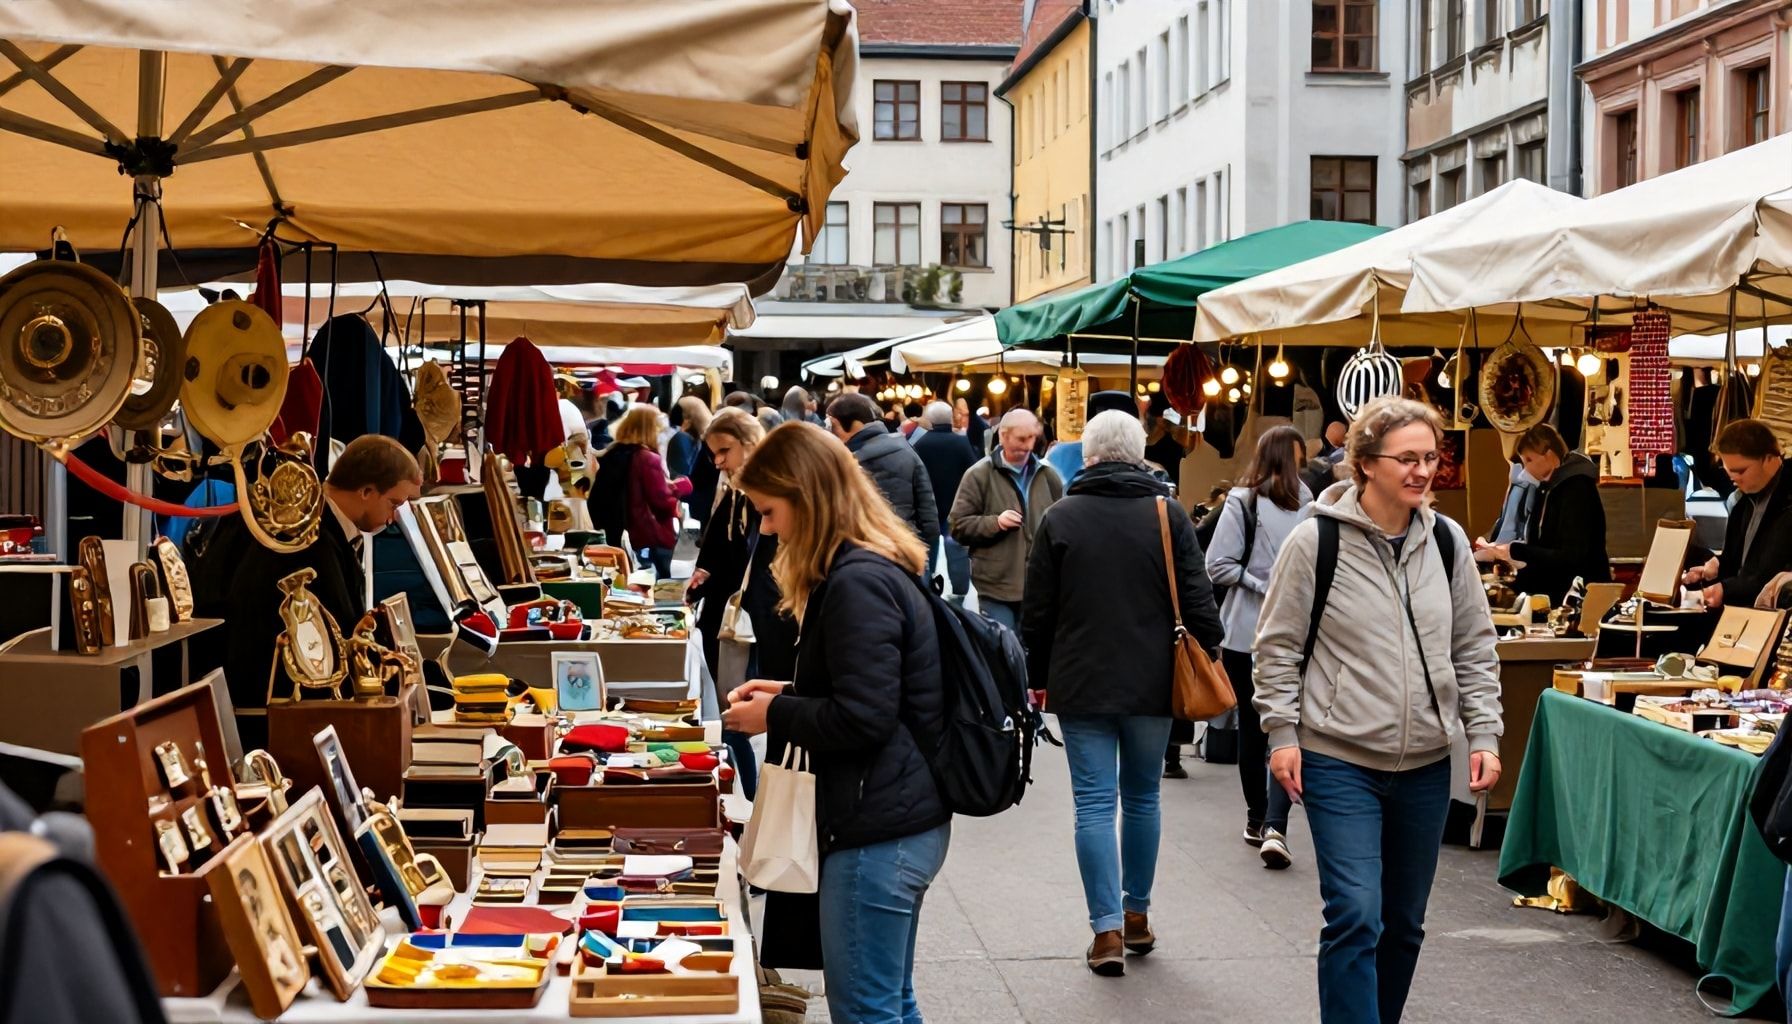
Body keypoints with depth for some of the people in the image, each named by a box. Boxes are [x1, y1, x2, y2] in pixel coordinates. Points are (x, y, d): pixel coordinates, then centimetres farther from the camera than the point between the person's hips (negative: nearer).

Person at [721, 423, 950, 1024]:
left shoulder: (856, 582, -19)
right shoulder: (878, 567, 13)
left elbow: (862, 718, -23)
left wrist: (774, 717, -9)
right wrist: (789, 693, 11)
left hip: (879, 829, -11)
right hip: (904, 818, 11)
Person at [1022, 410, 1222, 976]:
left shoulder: (1059, 518, -2)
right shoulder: (1168, 514, -3)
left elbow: (1037, 612, 1)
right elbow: (1198, 602, -4)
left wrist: (1038, 677, 12)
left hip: (1081, 685, -1)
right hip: (1152, 684, 1)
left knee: (1094, 802, 1)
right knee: (1141, 798, 15)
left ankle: (1108, 929, -4)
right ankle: (1137, 914, 25)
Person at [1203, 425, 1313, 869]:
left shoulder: (1242, 502, -6)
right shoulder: (1311, 505, 0)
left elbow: (1219, 565, -12)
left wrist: (1263, 586, -5)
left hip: (1246, 632, -1)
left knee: (1251, 727, 13)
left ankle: (1257, 820, 24)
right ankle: (1275, 826, -14)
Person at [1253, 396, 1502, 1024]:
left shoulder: (1447, 541, 4)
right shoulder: (1316, 541, -9)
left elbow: (1474, 649, 10)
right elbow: (1278, 646, -3)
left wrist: (1483, 734, 4)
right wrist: (1282, 734, -7)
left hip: (1426, 766, 5)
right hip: (1340, 762, -5)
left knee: (1404, 922, 14)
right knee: (1356, 916, -13)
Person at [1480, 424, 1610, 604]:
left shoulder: (1576, 490, -17)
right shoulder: (1547, 487, 10)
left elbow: (1571, 557, -24)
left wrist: (1516, 551, -22)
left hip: (1582, 595, -8)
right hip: (1555, 592, 8)